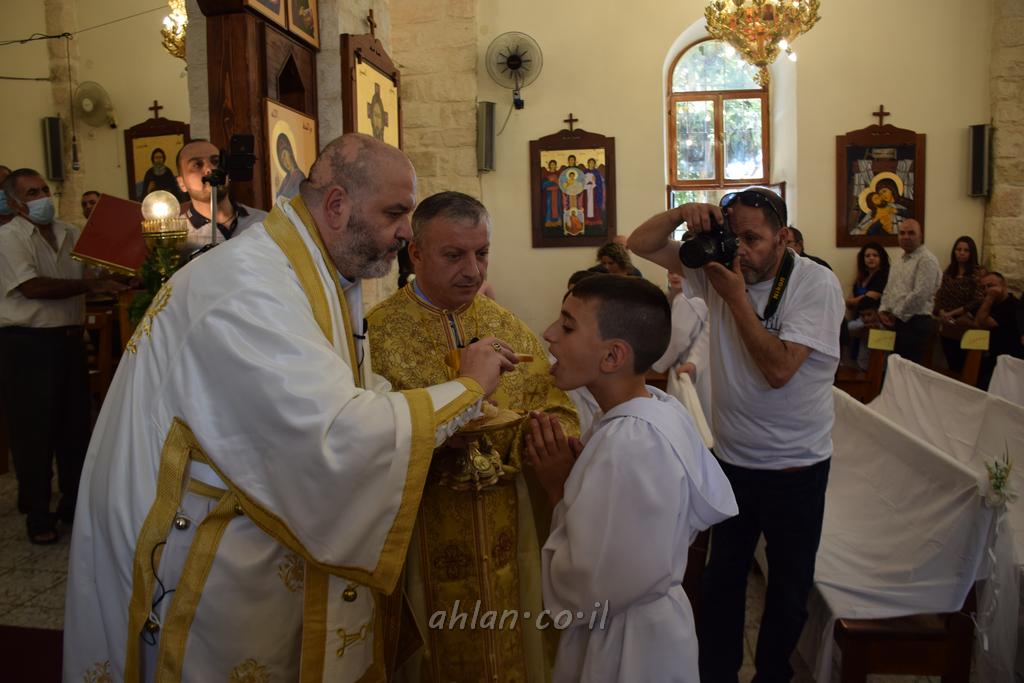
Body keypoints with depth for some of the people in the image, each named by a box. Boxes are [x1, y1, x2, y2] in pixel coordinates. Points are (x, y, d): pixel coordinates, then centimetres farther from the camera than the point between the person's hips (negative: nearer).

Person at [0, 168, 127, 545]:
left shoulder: (70, 233, 10)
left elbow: (99, 270, 17)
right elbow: (33, 287, -20)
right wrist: (92, 285, -22)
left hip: (70, 340, 6)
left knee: (75, 425, 13)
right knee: (34, 431, 3)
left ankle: (75, 504, 29)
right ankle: (37, 516, 16)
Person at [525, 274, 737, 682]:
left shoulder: (628, 446, -32)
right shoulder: (663, 407, -6)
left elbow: (587, 591, -28)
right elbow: (711, 506, 5)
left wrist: (560, 490, -17)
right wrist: (584, 477, -3)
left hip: (624, 648, -8)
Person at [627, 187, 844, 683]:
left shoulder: (816, 284, -16)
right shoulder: (719, 265, -4)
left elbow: (778, 369, -26)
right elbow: (640, 246, -4)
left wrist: (736, 296, -24)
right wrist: (682, 213, -21)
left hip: (795, 467, -3)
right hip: (731, 457, 3)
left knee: (789, 584, 16)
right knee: (723, 576, 19)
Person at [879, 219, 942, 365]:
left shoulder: (926, 259, -12)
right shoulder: (899, 262, 17)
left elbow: (920, 294, -20)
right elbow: (889, 289, 20)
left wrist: (897, 314, -12)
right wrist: (883, 310, 3)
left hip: (915, 323, -8)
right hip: (895, 322, 8)